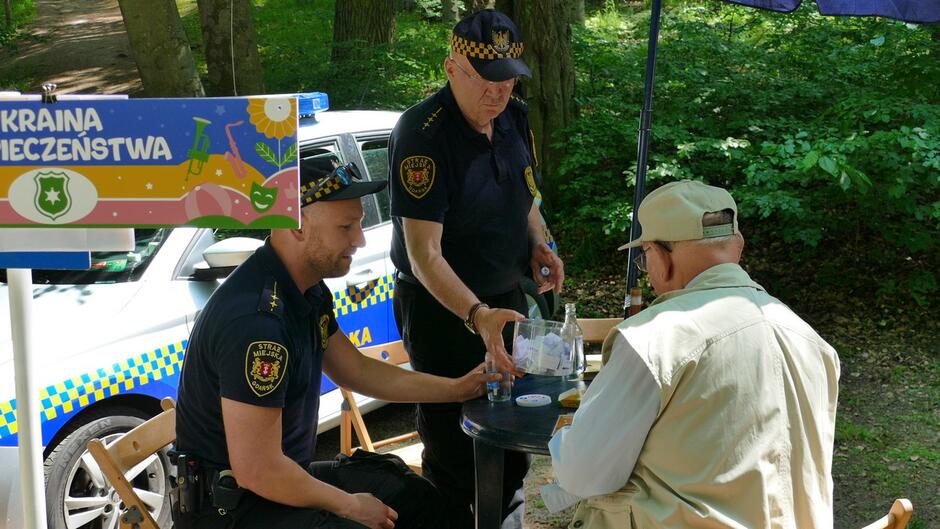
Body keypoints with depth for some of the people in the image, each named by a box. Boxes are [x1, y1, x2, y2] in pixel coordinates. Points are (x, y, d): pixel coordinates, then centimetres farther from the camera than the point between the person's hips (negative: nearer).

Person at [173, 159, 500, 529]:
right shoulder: (256, 318, -30)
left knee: (418, 498, 17)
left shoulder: (308, 290, 1)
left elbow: (357, 371, 15)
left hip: (285, 474, 10)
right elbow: (257, 471, -28)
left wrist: (458, 388, 9)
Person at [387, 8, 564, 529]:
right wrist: (477, 316, -42)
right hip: (441, 308, -7)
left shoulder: (514, 117, -3)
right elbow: (424, 252, -30)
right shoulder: (422, 133, -26)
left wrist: (538, 246, -3)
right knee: (453, 440, 5)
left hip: (505, 296, 7)